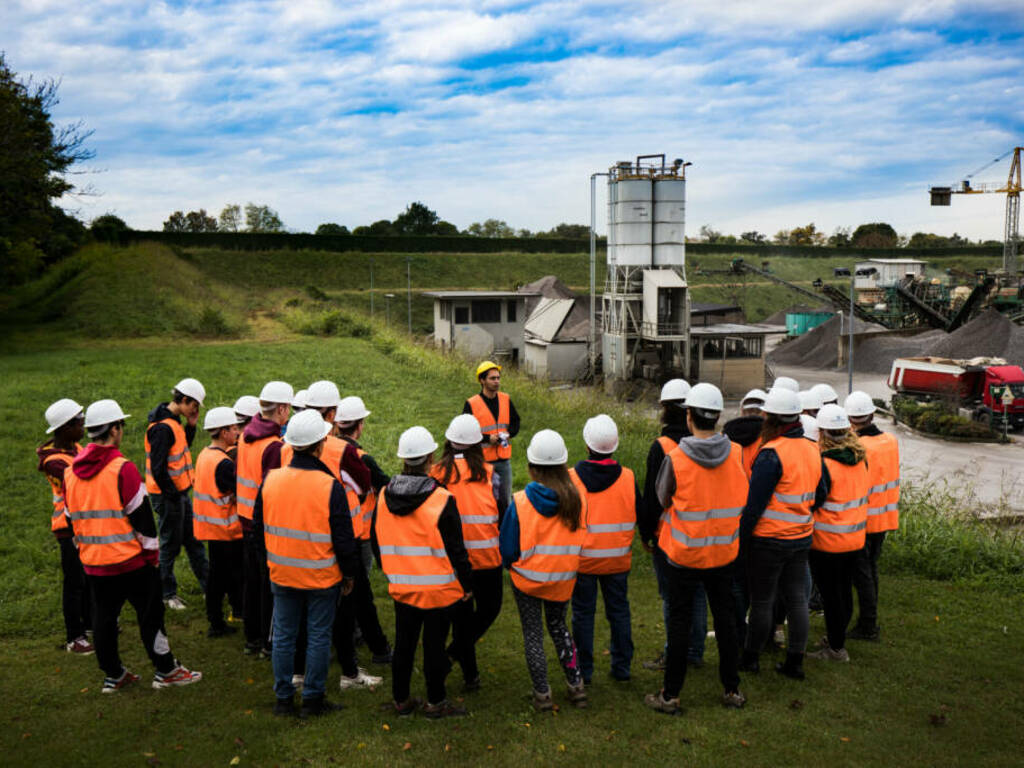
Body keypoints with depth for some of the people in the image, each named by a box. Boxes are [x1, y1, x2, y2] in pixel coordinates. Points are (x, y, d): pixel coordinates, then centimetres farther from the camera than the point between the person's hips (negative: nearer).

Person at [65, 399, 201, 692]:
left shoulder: (70, 471, 5)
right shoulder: (122, 469, -17)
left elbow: (72, 517, 14)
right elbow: (141, 514, -14)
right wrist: (152, 552, -4)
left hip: (93, 562, 7)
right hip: (129, 560, -6)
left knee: (104, 617, 15)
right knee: (150, 613, 6)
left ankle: (113, 675, 26)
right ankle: (165, 671, 15)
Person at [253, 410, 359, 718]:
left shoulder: (270, 479, -5)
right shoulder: (330, 487, -18)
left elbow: (258, 527, 7)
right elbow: (343, 538, -12)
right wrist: (349, 573, 2)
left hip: (281, 575, 4)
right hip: (322, 577, -4)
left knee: (283, 635, 15)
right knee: (318, 637, 9)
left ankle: (283, 699, 25)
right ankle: (313, 700, 19)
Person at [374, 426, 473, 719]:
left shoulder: (384, 496, -2)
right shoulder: (442, 500, -18)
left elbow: (376, 542, 9)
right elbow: (455, 549, -14)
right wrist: (467, 584, -1)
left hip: (401, 586, 5)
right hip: (438, 588, -4)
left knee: (403, 643, 17)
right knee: (434, 645, 8)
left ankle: (401, 699, 28)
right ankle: (436, 702, 21)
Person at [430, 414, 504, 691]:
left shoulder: (438, 473, -5)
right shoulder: (488, 473, -8)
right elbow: (501, 513, -4)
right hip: (486, 555, -2)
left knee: (460, 613, 14)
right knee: (489, 607, 19)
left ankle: (470, 675, 20)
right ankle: (458, 649, 5)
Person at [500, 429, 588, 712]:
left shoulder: (520, 502, -19)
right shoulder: (577, 499, -11)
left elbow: (508, 547, -9)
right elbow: (580, 540, 1)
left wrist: (512, 565, 11)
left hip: (527, 579, -3)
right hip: (563, 580, 3)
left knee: (533, 635, 12)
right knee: (558, 627, 23)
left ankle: (542, 694, 18)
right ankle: (576, 685, 24)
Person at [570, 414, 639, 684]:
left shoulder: (571, 478, -13)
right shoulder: (627, 477, -8)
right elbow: (639, 514, 1)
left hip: (583, 558, -2)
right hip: (618, 560, 2)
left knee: (583, 613, 10)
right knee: (619, 611, 15)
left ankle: (584, 670, 15)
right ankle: (622, 667, 23)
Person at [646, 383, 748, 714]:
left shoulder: (675, 459, -19)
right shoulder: (737, 454, -10)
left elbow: (662, 500, -4)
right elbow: (742, 497, 3)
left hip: (684, 553, -3)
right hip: (724, 553, 3)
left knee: (679, 622, 8)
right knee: (725, 618, 17)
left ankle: (671, 695, 16)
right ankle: (732, 689, 28)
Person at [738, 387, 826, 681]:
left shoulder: (772, 453, -20)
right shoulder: (812, 450, 5)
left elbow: (754, 503, -19)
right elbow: (819, 496, 16)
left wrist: (740, 538, -12)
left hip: (769, 540, -7)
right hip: (802, 538, 7)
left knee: (761, 601, 5)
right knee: (797, 598, 11)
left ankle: (750, 658, 18)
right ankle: (795, 661, 18)